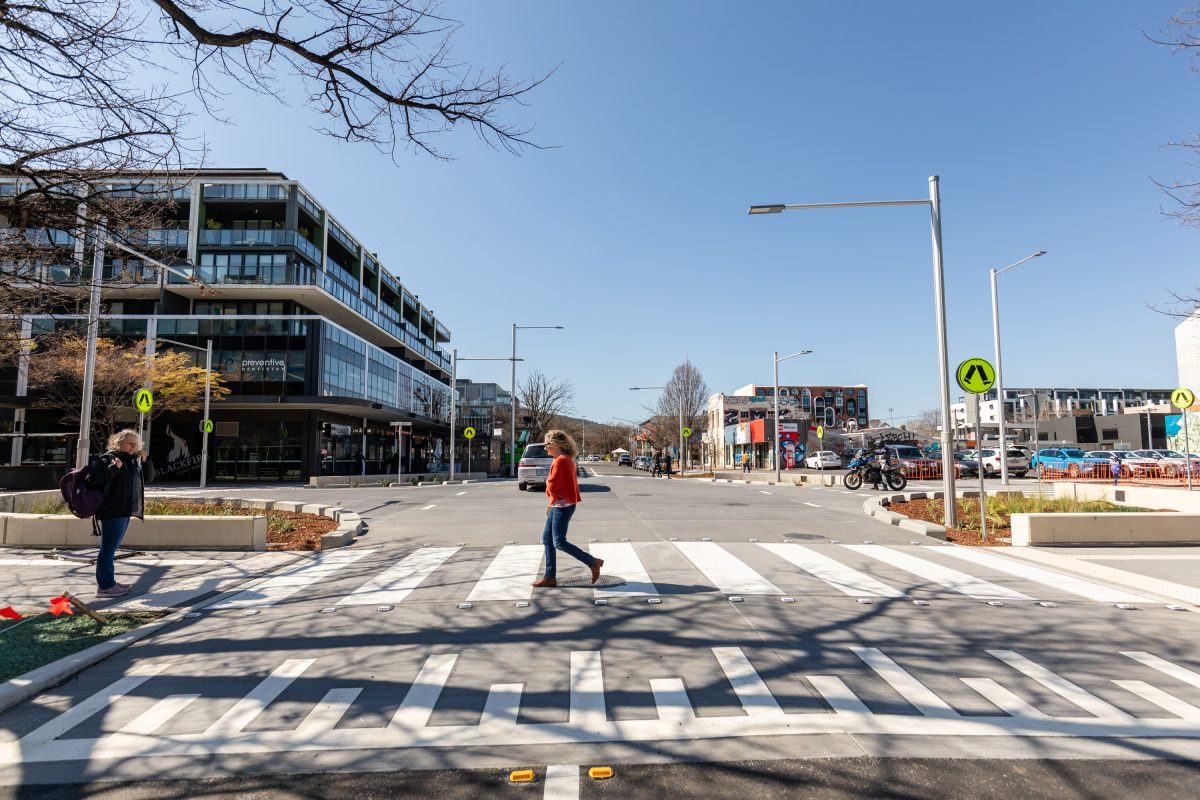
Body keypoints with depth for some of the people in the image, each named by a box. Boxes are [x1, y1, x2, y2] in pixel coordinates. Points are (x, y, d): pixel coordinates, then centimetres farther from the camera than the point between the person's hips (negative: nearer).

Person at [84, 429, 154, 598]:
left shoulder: (133, 460, 16)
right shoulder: (107, 459, -7)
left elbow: (149, 477, 17)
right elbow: (91, 480, -17)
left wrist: (145, 461, 4)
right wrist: (114, 468, -22)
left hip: (125, 511, 9)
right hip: (113, 511, -9)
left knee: (111, 548, 16)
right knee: (108, 548, -6)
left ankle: (108, 582, 24)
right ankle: (105, 586, -2)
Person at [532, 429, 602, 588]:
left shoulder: (560, 461, -18)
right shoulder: (567, 459, 13)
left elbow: (552, 486, -21)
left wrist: (548, 482, 2)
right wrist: (552, 504, 16)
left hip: (562, 506, -10)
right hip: (559, 505, 10)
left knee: (559, 542, -7)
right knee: (547, 538, 11)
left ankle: (593, 562, -2)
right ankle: (550, 577, 15)